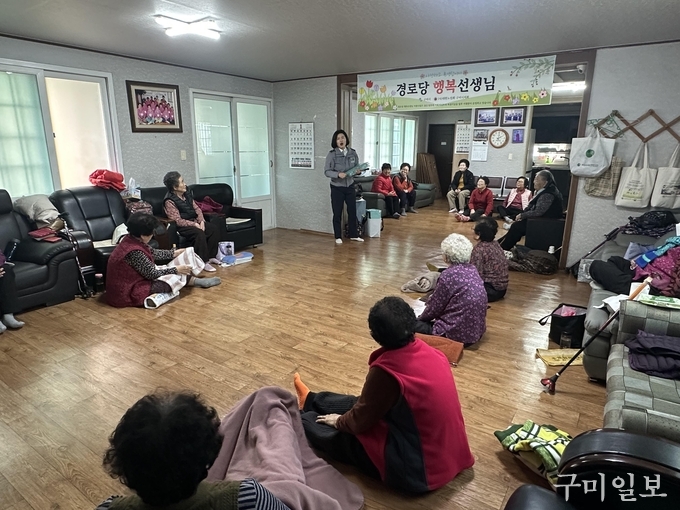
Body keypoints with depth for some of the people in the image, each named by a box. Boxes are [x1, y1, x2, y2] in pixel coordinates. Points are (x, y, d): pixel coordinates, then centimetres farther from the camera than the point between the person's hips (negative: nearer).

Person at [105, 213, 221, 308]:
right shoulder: (135, 252, -31)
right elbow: (152, 274, -21)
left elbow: (154, 253, 12)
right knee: (174, 277, -5)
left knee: (170, 272, 10)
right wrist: (176, 270, -12)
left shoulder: (131, 240, -3)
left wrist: (174, 253, 19)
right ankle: (197, 281, 18)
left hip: (132, 281, 9)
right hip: (127, 293, -9)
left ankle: (197, 281, 21)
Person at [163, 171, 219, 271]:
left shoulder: (187, 194, 6)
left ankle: (210, 256, -2)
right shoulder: (169, 201, -15)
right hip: (181, 226, -7)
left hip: (195, 222, 7)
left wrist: (201, 221, -9)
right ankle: (203, 262, -24)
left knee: (214, 229, -11)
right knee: (200, 233, -32)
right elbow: (178, 220, -19)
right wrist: (194, 224, -24)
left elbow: (197, 208, 9)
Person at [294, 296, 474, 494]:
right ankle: (310, 400, 45)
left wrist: (339, 421, 9)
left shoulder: (385, 370, -28)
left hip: (417, 469, -7)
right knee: (357, 402, 21)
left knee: (336, 433, 12)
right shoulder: (432, 353, -6)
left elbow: (360, 421, -13)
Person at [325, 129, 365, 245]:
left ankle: (354, 235, 23)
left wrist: (358, 171, -14)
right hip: (337, 188, -3)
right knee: (337, 213, 5)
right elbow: (326, 171, -14)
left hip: (350, 186, 3)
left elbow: (357, 167, 9)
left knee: (352, 211, 9)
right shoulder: (332, 154, -11)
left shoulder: (353, 153, 0)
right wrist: (338, 174, -30)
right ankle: (338, 237, 18)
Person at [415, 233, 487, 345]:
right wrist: (433, 298, 24)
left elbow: (435, 307, -9)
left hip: (457, 334, -8)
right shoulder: (472, 270, 3)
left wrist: (421, 317, 9)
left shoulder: (448, 275, -20)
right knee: (424, 321, 25)